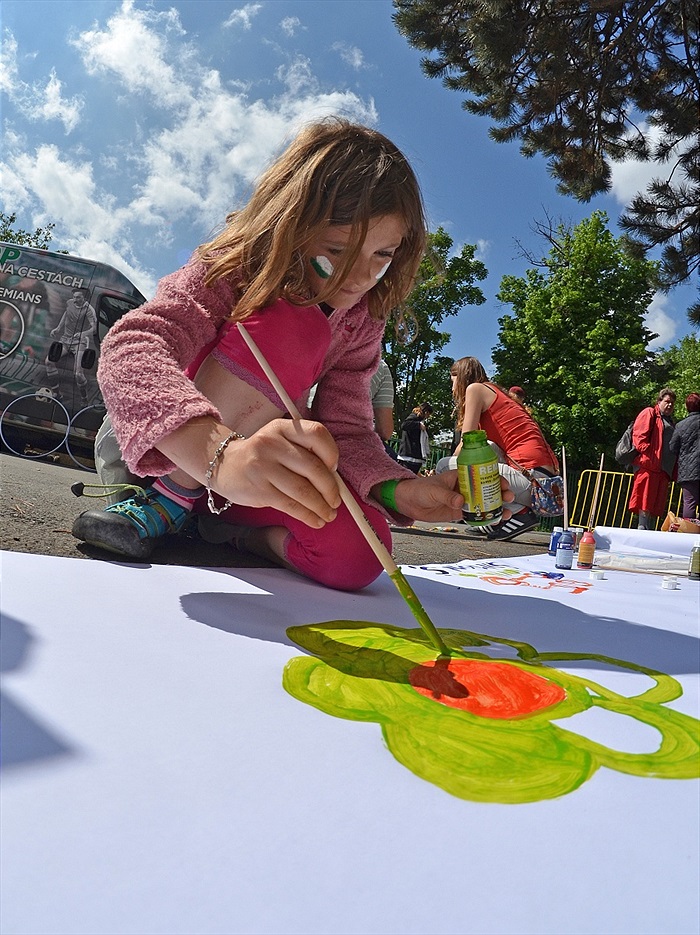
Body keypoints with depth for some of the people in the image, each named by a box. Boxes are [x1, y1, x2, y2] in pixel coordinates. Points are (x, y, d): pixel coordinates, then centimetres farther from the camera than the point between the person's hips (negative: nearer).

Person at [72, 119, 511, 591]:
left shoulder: (361, 323, -5)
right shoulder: (231, 271, -20)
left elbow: (347, 431, -8)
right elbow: (133, 349, -38)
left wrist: (398, 490, -30)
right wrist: (221, 453, -59)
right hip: (151, 456, -3)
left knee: (355, 554, -28)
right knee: (291, 326, -30)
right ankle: (170, 500, -17)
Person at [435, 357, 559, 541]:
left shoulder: (475, 388, 3)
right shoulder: (495, 393, 29)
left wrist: (448, 470, 12)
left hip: (531, 477, -10)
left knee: (444, 466, -8)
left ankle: (518, 513, -7)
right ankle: (497, 519, 17)